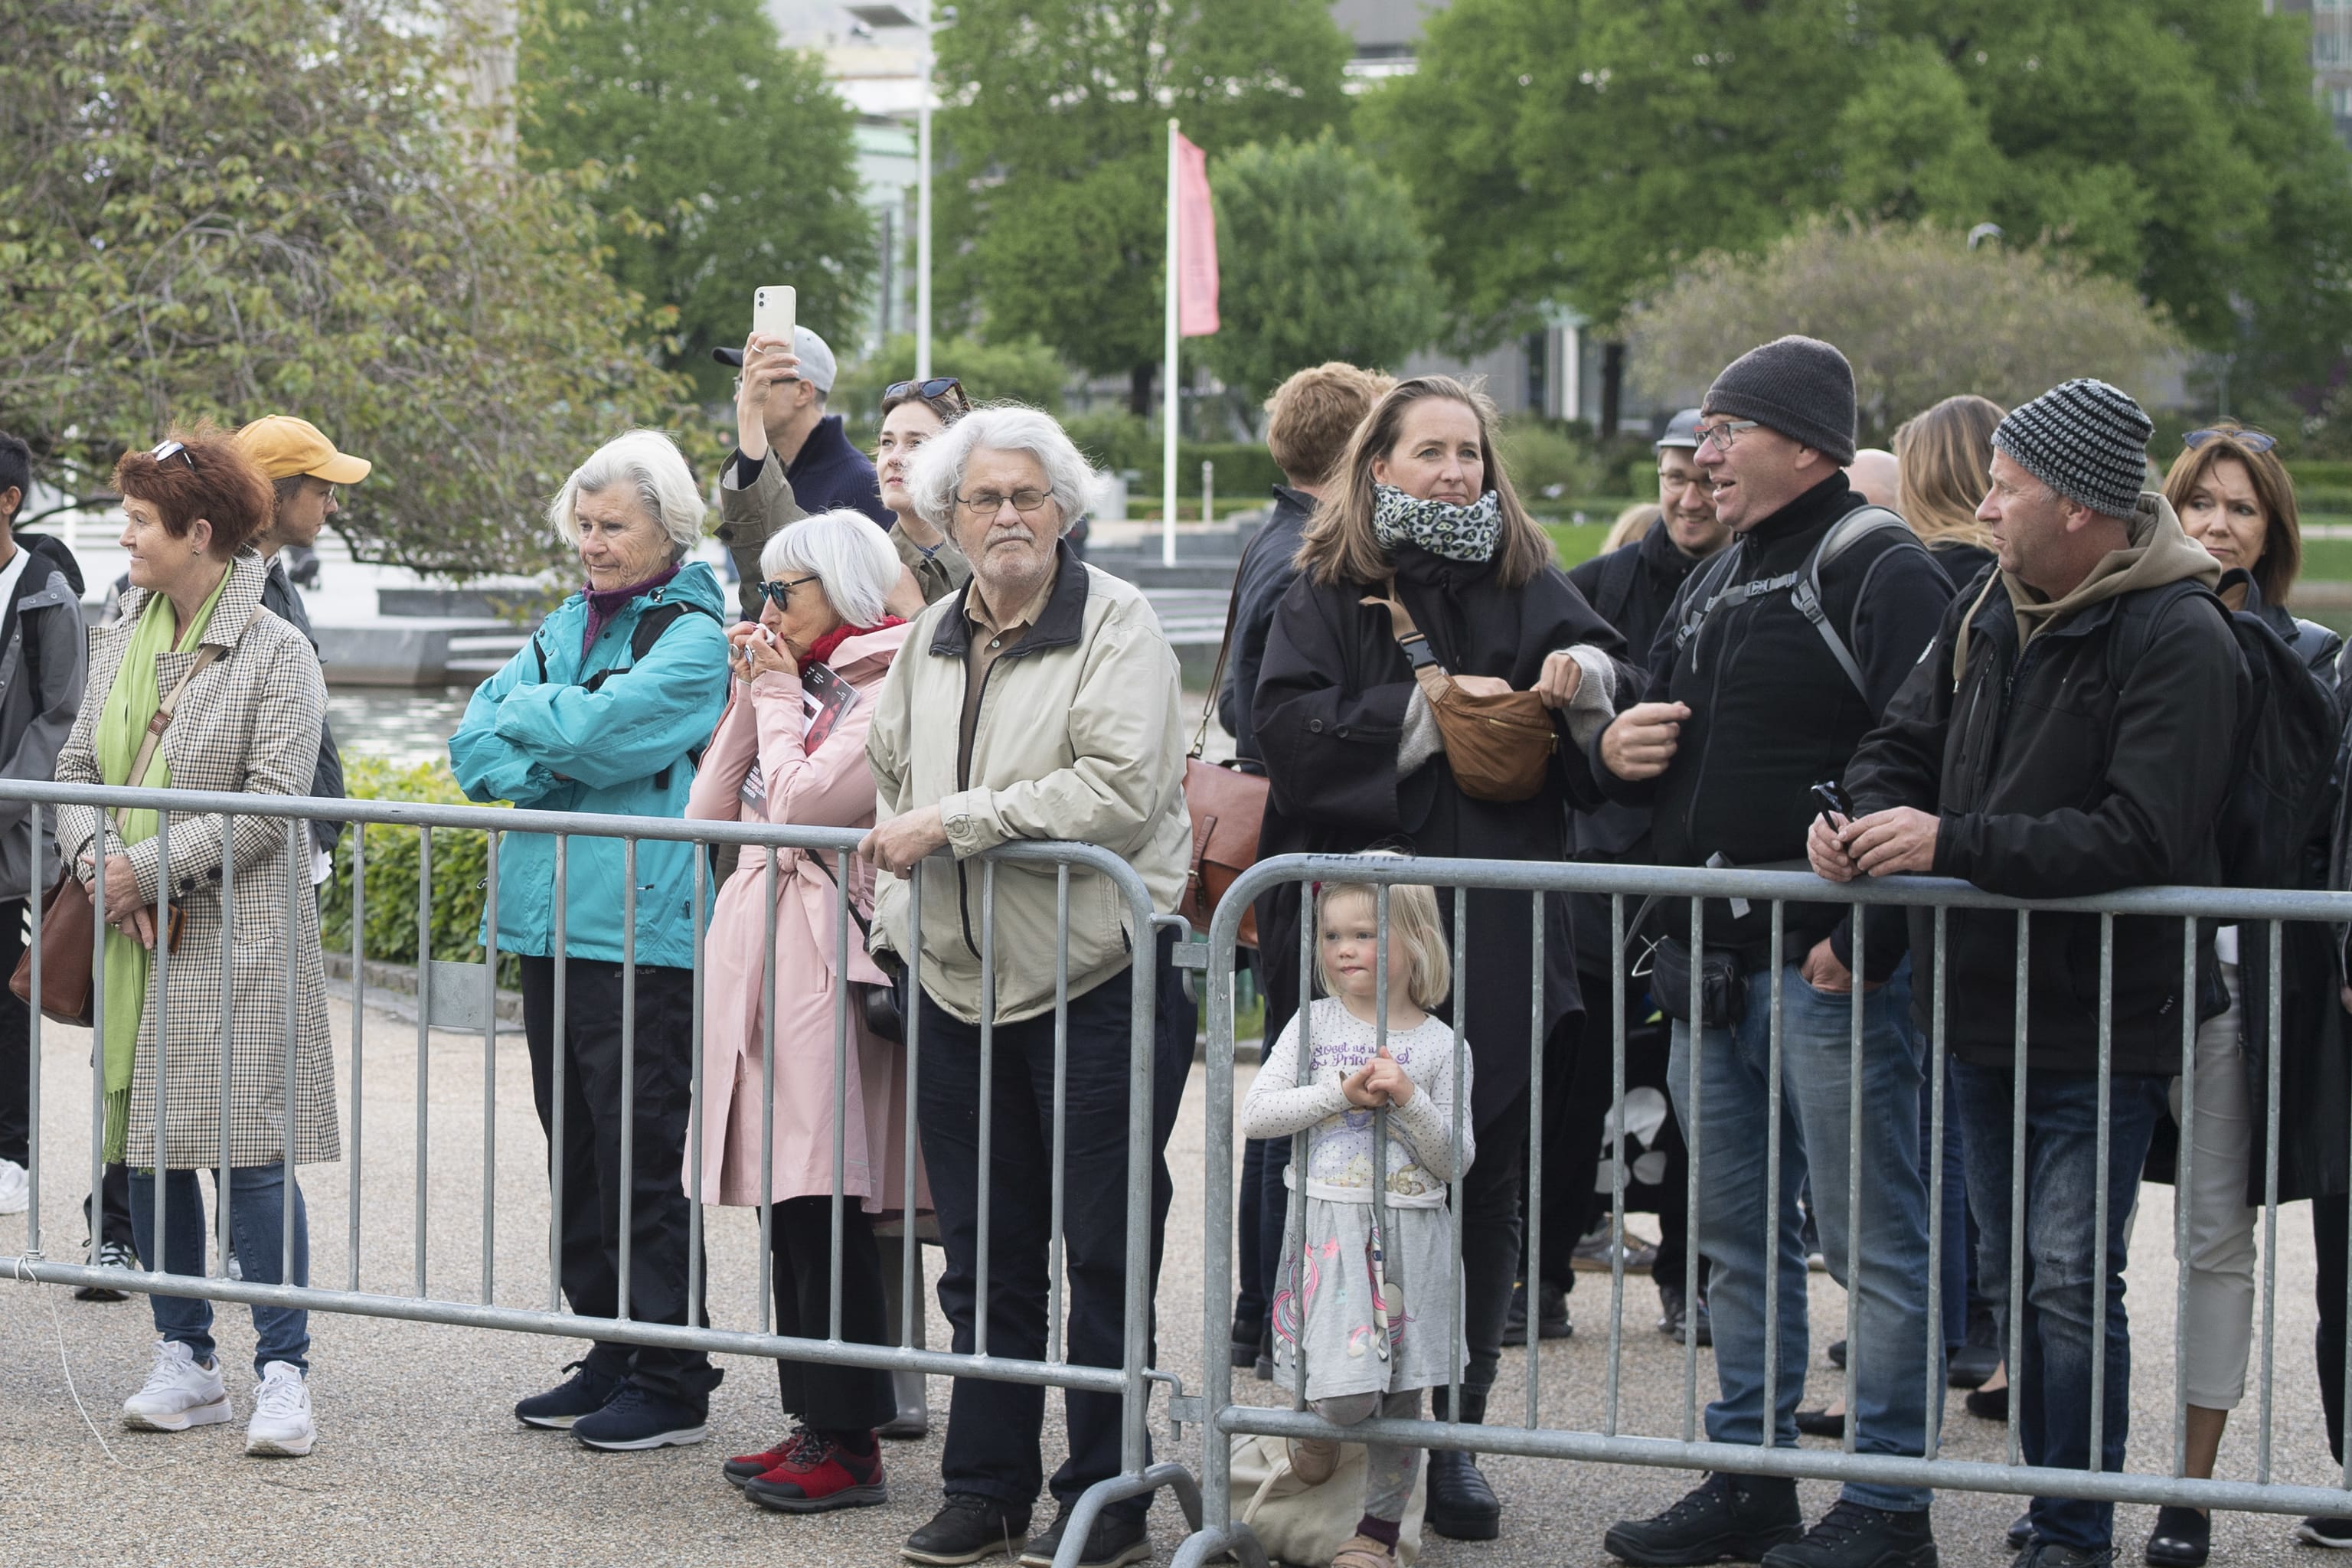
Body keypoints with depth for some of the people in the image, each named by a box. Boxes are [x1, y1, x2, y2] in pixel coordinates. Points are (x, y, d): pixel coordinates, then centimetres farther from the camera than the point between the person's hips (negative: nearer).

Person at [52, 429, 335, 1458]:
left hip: (235, 938, -6)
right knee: (146, 1148, 8)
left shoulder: (275, 652, -7)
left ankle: (282, 1372, -3)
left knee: (250, 1155, -9)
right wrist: (101, 865, -6)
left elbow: (272, 801, -13)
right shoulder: (118, 641, 13)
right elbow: (75, 768, 13)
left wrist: (151, 870, -14)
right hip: (135, 942, 7)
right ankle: (186, 1363, 18)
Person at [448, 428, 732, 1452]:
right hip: (552, 916, 8)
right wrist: (557, 769, -9)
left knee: (641, 1156, -5)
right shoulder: (569, 622, 17)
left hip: (642, 931, -8)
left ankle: (672, 1384, 3)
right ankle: (611, 1357, 22)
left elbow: (596, 729, -19)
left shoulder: (694, 634, -6)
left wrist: (521, 711, -1)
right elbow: (474, 742, 9)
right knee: (576, 1150, 12)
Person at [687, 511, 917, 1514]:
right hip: (759, 955, 9)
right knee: (786, 1207, 10)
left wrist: (778, 697, -5)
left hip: (826, 959, -9)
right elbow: (708, 811, 15)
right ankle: (811, 1421, 15)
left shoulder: (887, 691, -8)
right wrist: (747, 697, 7)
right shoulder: (802, 682, 19)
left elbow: (801, 804, -18)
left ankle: (847, 1442, -4)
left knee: (824, 1205, -8)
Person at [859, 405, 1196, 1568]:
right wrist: (896, 921, 14)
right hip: (960, 986, 6)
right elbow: (892, 785, 26)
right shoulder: (931, 641, 14)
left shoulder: (1116, 625, -7)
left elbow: (1120, 790, -19)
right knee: (982, 1251, 12)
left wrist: (953, 823, -18)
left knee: (1102, 1252, 0)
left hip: (1098, 980, -6)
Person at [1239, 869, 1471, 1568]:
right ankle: (1318, 1422, 19)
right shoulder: (1314, 1024, 4)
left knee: (1401, 1398, 6)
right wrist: (1342, 1094, -12)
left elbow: (1455, 1162, 0)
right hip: (1330, 1222, -1)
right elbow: (1255, 1115, -2)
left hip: (1411, 1230, 1)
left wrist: (1409, 1100, -15)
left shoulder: (1443, 1048, 3)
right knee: (1347, 1392, -15)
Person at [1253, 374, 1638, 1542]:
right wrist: (1436, 707, -12)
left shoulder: (1529, 588, 12)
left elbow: (1625, 713, 8)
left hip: (1498, 945, 2)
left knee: (1482, 1193, 4)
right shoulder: (1329, 594, 5)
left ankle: (1450, 1439, 13)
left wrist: (1585, 678, -14)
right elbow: (1291, 733, -9)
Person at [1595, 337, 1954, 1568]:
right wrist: (1614, 752, 4)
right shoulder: (1713, 585, 19)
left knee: (1872, 1238, -3)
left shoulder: (1881, 575, -10)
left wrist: (1864, 936, -22)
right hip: (1711, 963, 9)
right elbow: (1655, 756, 28)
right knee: (1736, 1235, 14)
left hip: (1832, 969, -9)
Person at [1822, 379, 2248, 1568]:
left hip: (2099, 1023, -8)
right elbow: (1907, 742, 18)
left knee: (2072, 1282, -9)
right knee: (2012, 1275, 14)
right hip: (1985, 1004, 8)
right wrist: (1865, 816, -6)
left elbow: (2137, 840, -23)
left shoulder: (2177, 641, -15)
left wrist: (1953, 844, -22)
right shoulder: (1988, 612, 9)